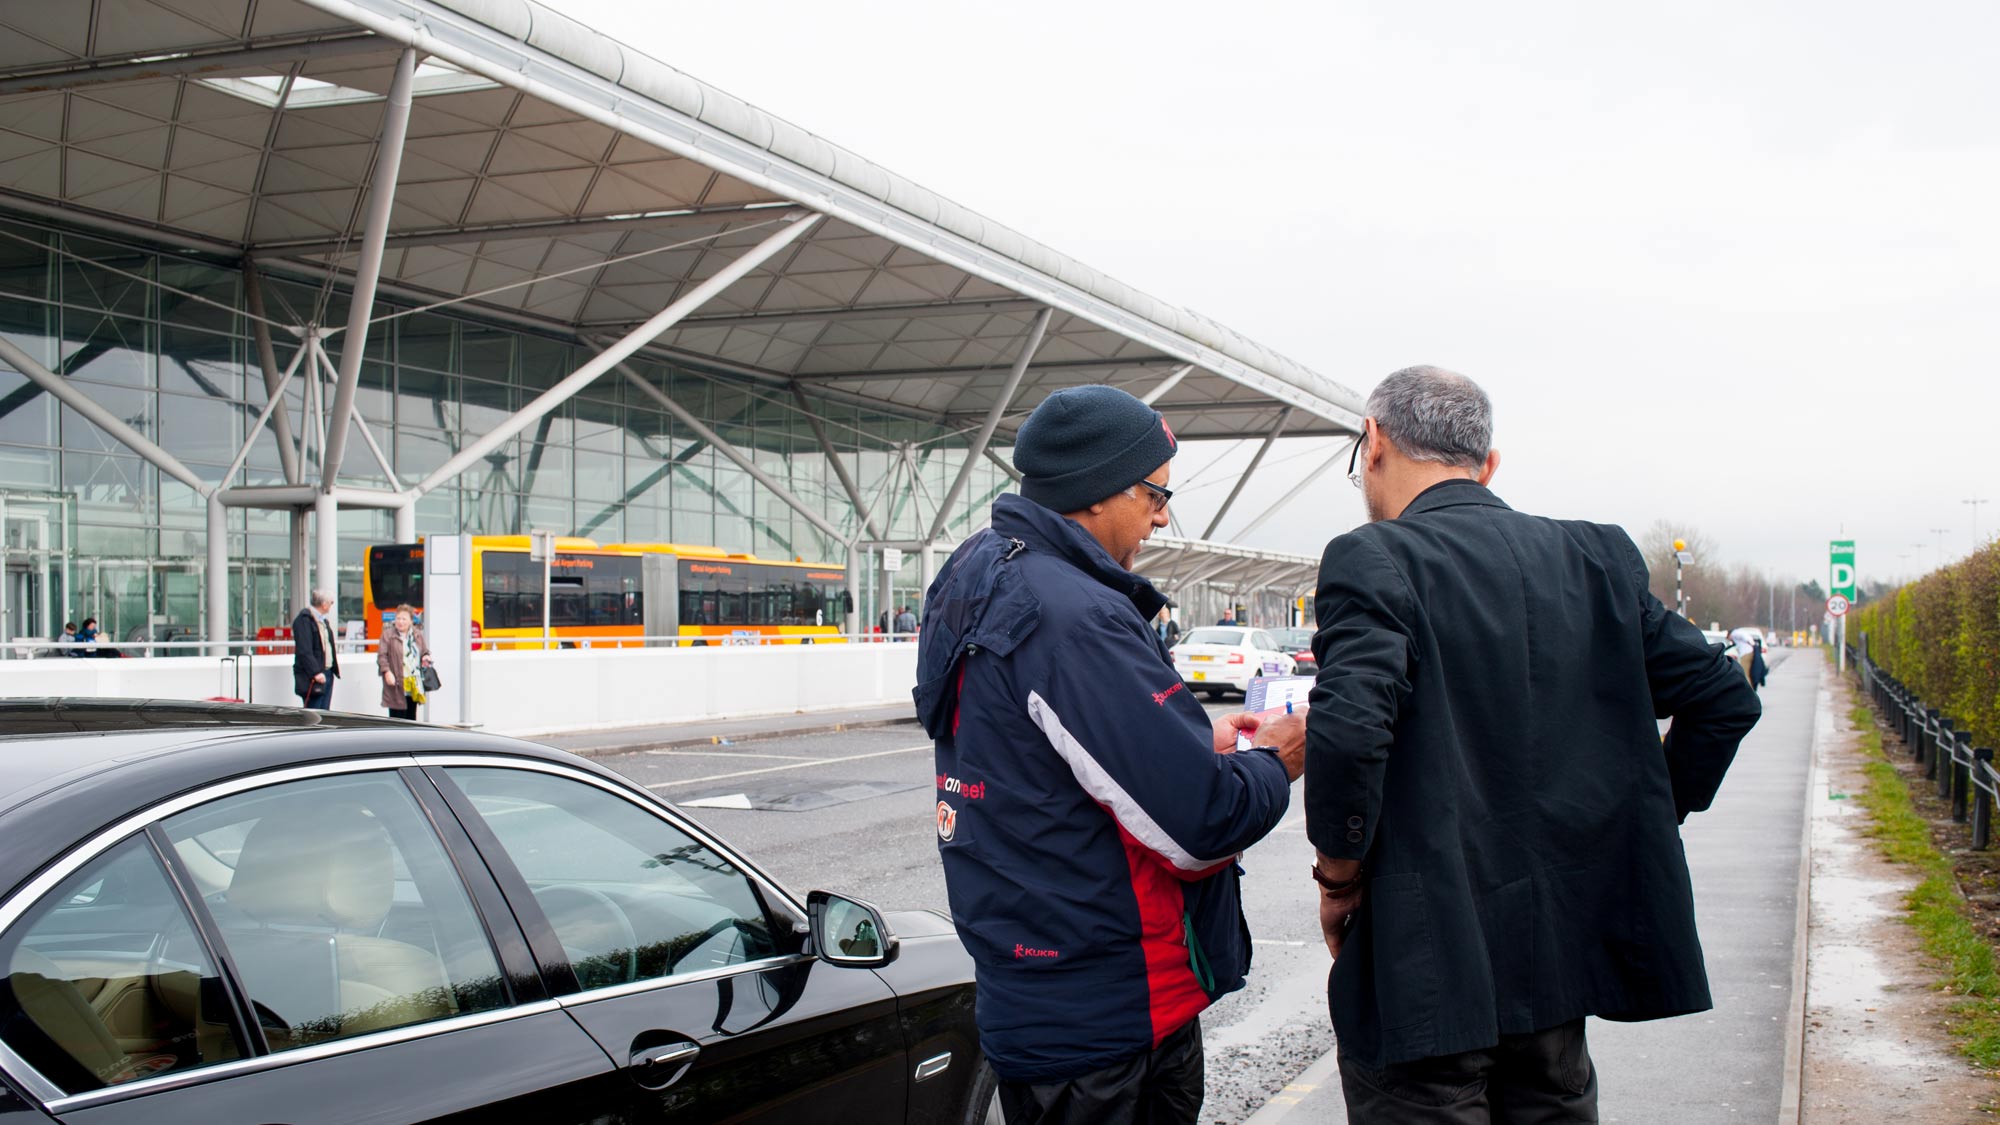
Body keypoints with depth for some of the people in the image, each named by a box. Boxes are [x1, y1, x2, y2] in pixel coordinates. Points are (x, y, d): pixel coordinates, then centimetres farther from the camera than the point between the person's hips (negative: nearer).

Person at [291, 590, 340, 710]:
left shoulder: (324, 620, 16)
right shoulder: (304, 620, -14)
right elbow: (304, 651, -21)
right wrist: (315, 672, -24)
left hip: (327, 673, 9)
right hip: (313, 677, -9)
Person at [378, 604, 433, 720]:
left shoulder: (418, 634, 10)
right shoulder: (388, 634, -5)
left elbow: (425, 651, 22)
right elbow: (381, 655, -10)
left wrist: (426, 657, -1)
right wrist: (386, 671, -21)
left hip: (414, 684, 5)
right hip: (397, 684, -5)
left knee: (411, 717, 13)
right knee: (397, 717, -6)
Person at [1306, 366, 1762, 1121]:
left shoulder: (1374, 558, -12)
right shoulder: (1596, 558, 7)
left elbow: (1349, 728, -26)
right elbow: (1725, 699, 8)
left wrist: (1339, 872, -11)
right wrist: (1643, 825, 14)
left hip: (1423, 962, -6)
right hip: (1563, 949, 6)